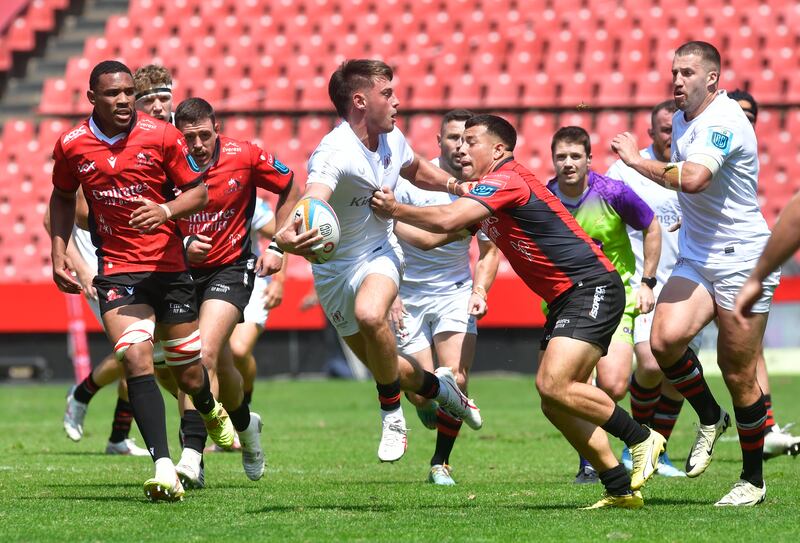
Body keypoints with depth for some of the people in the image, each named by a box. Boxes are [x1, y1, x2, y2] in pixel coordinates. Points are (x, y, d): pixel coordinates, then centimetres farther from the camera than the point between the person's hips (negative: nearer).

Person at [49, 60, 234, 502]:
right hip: (116, 270, 0)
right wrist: (58, 252, 7)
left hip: (169, 266, 0)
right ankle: (164, 469, -26)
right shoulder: (71, 146, -1)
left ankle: (211, 410, 48)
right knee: (135, 358, -23)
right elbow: (63, 198, 17)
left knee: (188, 374, 9)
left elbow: (199, 191, 0)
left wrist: (166, 210, -20)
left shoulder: (162, 136, -7)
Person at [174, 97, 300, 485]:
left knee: (205, 356, -22)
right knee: (219, 366, 12)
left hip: (230, 268, -3)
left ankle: (191, 458, -25)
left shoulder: (244, 157, -11)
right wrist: (183, 244, -22)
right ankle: (245, 424, 43)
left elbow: (289, 188, 5)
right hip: (181, 271, 3)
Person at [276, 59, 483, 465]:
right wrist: (289, 236, -72)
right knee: (384, 369, 8)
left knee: (370, 313, -33)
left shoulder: (392, 138, -7)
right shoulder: (333, 153, -29)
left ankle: (392, 412, -14)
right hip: (335, 267, -2)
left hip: (380, 252, 2)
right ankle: (437, 386, 41)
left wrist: (454, 184, 1)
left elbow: (415, 169, 19)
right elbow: (312, 201, -50)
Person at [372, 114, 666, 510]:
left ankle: (642, 439, -8)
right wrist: (389, 219, 9)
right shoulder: (483, 193, 17)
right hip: (565, 299, 10)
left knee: (553, 385, -22)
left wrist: (394, 209, -12)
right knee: (555, 404, 4)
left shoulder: (507, 180, -14)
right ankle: (621, 489, 8)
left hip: (591, 287, -10)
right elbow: (435, 237, 20)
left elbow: (445, 220, -25)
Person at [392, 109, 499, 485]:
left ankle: (441, 464, 6)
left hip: (455, 292, 2)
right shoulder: (409, 181, -13)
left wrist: (480, 290, -8)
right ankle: (428, 406, 34)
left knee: (455, 381, -16)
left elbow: (488, 251, 9)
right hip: (406, 297, -2)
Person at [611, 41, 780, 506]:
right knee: (665, 337, -17)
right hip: (696, 259, 7)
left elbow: (692, 179, -35)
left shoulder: (723, 122, -19)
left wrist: (636, 159, -25)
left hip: (742, 262, -7)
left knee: (738, 375, -2)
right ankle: (710, 419, 8)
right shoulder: (683, 119, 10)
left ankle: (753, 480, 14)